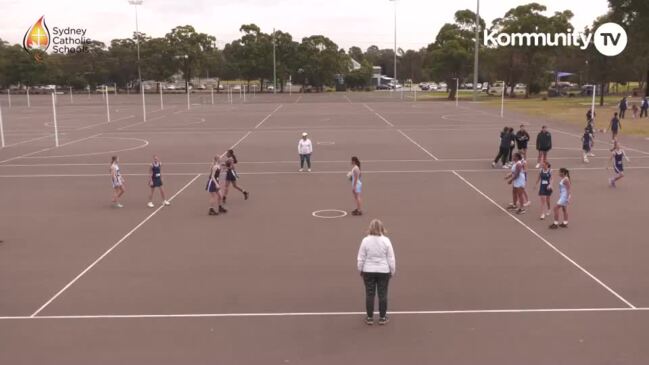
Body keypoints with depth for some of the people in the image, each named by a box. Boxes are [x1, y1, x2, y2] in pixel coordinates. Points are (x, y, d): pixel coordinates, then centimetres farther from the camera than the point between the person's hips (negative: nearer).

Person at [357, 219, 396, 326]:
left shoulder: (365, 241, -10)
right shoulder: (386, 241, -9)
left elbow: (360, 258, -3)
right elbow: (391, 259, -4)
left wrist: (360, 270, 12)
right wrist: (392, 271, 9)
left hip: (368, 271, 0)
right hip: (383, 271, 0)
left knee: (369, 294, 9)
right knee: (382, 294, 9)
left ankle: (370, 318, 16)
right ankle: (382, 318, 17)